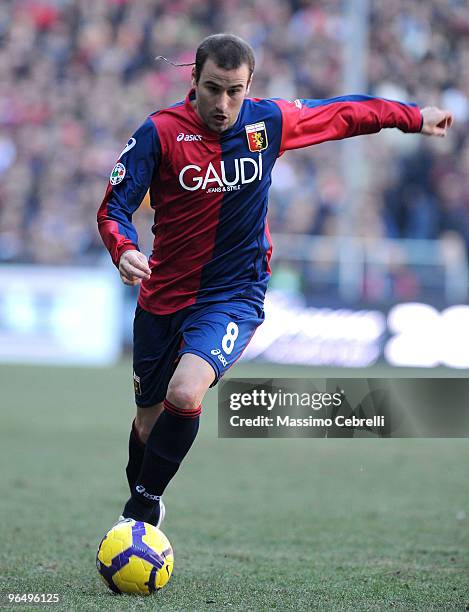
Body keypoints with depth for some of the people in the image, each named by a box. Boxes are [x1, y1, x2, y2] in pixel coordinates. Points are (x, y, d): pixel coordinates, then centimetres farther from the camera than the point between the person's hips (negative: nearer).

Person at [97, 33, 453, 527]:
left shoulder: (268, 121, -5)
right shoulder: (160, 132, -11)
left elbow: (344, 115, 12)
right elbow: (114, 208, -11)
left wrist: (415, 117, 22)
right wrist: (124, 251, -32)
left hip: (234, 296, -1)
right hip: (162, 296, 1)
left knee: (184, 394, -27)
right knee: (148, 422, 12)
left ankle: (143, 509, -11)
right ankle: (141, 504, 41)